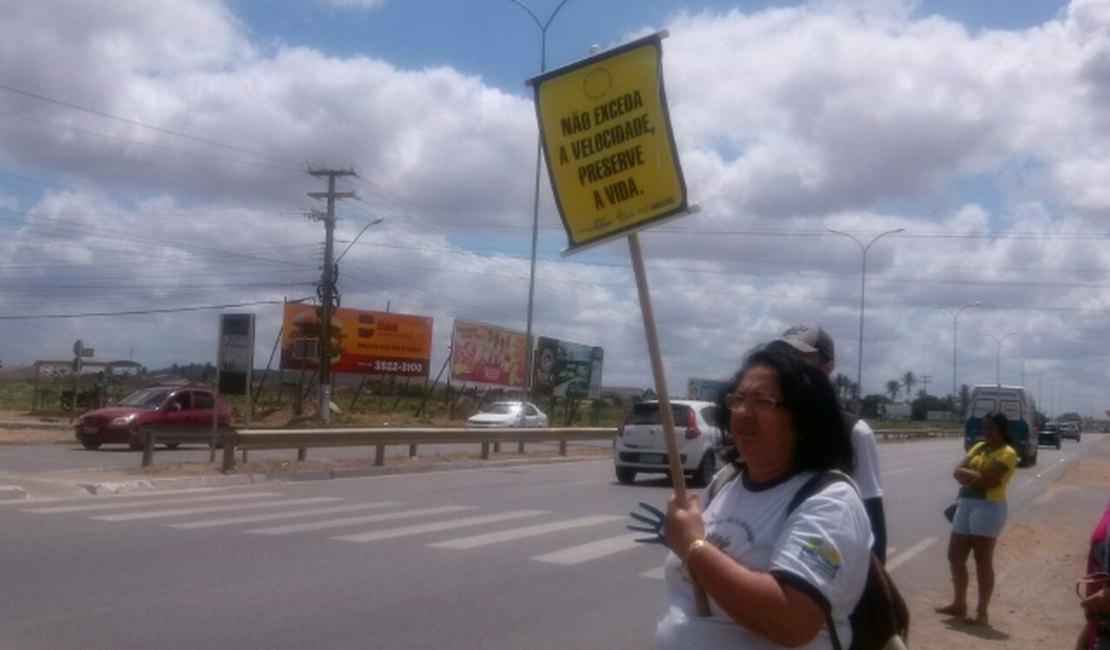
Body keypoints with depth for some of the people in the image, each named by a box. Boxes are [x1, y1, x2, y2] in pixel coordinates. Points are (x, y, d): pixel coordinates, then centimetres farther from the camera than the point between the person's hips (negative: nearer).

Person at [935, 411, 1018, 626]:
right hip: (965, 504, 8)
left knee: (983, 561, -3)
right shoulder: (978, 447, 16)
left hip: (989, 508, -8)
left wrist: (969, 476, -3)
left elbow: (986, 480, -19)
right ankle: (959, 604, 25)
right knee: (955, 556, 12)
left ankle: (982, 613, 3)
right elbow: (958, 471, 5)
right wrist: (977, 477, -12)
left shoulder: (1007, 453, -9)